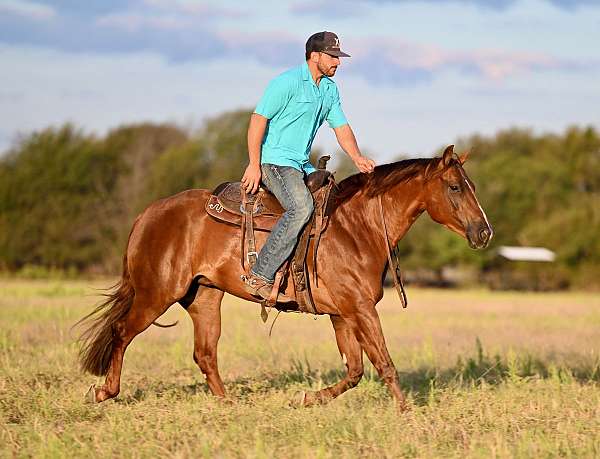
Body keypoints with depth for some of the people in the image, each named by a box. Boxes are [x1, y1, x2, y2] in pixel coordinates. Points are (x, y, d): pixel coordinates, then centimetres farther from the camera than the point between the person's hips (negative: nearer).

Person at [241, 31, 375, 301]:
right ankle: (260, 276, -33)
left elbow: (341, 127, 16)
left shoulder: (330, 89, 14)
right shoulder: (287, 82, -12)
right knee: (301, 206, -32)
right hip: (274, 160, -9)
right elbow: (258, 120, -15)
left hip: (302, 166, 9)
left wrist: (357, 158, -3)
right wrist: (254, 165, -19)